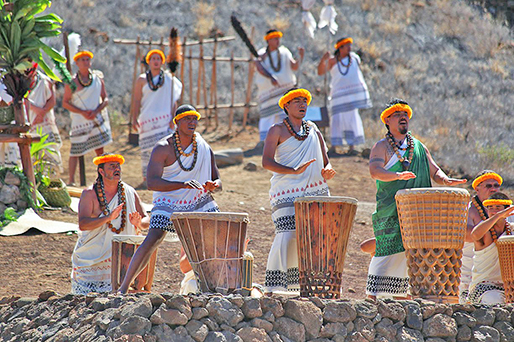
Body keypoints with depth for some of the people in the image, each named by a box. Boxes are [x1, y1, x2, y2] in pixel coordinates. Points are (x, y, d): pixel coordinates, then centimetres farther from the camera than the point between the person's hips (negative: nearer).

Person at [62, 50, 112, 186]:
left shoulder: (98, 78, 5)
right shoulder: (72, 82, -3)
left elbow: (105, 99, 7)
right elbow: (65, 103, -3)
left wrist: (96, 111, -12)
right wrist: (82, 112, -15)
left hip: (97, 118, 2)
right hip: (79, 121, -2)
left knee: (100, 149, 1)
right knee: (75, 151, -1)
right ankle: (71, 180, 5)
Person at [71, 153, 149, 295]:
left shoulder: (130, 193, 3)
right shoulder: (90, 194, -7)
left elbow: (146, 221, 5)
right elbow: (82, 224, -19)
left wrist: (138, 223, -19)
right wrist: (108, 218, -33)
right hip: (91, 255, -2)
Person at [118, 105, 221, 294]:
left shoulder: (204, 148, -1)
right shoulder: (163, 148, -14)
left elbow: (217, 181, 6)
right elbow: (152, 182, -25)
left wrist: (214, 185, -21)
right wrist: (183, 185, -37)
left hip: (199, 201, 4)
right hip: (168, 202, -4)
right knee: (153, 239, -22)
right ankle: (124, 286, -19)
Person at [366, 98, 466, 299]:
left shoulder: (419, 147, 19)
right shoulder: (382, 147, 2)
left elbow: (434, 171, 18)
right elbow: (375, 171, -15)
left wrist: (445, 180, -5)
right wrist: (397, 175, -33)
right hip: (390, 211, -5)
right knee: (388, 251, -13)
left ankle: (402, 298, 6)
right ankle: (373, 295, -13)